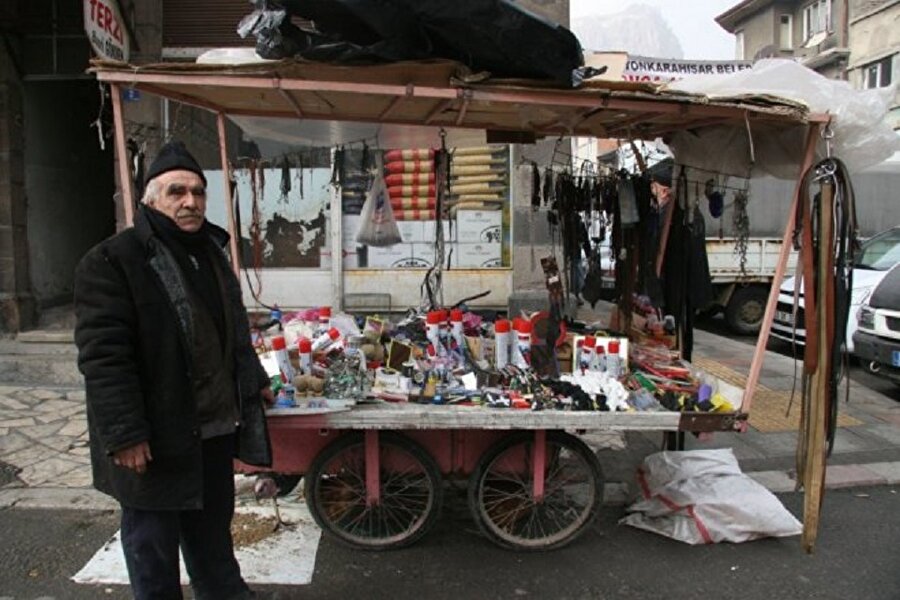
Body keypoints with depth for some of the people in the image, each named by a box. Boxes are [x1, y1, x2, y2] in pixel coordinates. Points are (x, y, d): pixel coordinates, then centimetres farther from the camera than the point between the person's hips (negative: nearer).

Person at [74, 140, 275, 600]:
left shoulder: (212, 252, 12)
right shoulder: (112, 261, -14)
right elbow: (103, 356, -19)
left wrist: (255, 383, 23)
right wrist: (124, 434, -21)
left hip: (215, 427, 7)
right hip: (155, 436, -7)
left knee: (212, 529, 23)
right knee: (153, 541, 10)